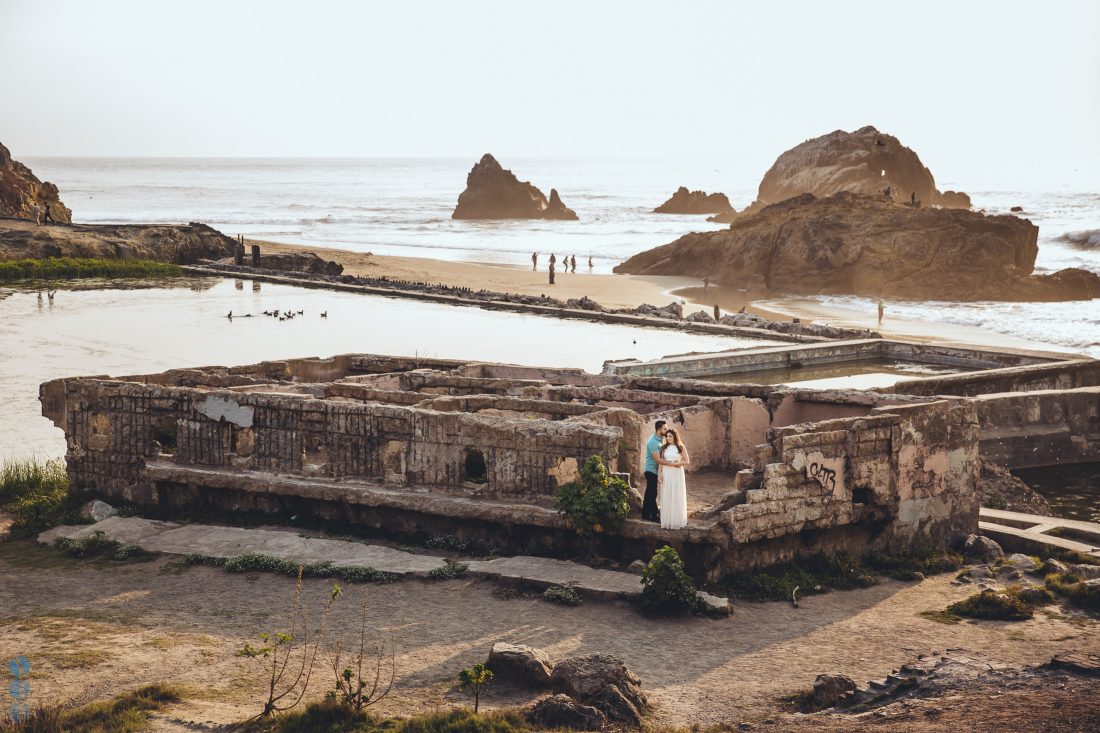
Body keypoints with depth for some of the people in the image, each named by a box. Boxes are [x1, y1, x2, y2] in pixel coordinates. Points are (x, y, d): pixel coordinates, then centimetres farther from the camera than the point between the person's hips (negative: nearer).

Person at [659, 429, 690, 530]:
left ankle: (677, 521, 6)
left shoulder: (681, 448, 1)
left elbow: (687, 461, -1)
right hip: (666, 474, 2)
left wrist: (676, 464, -13)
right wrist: (660, 474, -3)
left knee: (677, 497, -1)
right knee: (666, 497, 0)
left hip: (677, 474, -2)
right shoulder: (664, 448, 8)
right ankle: (667, 521, 4)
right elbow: (661, 462, 7)